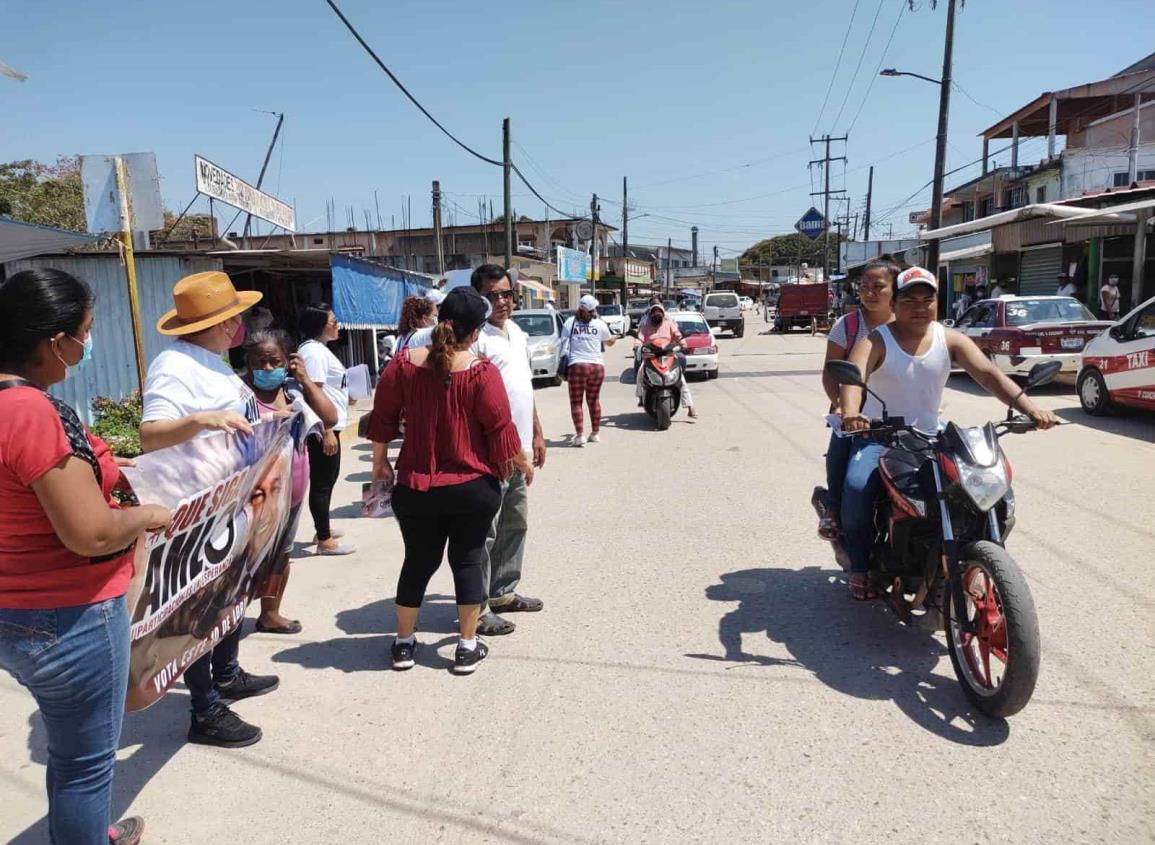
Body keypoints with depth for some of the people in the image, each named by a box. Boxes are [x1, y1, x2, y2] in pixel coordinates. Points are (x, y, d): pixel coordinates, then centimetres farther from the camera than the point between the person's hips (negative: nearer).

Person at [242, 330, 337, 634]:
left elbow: (330, 417, -6)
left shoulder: (294, 386, 1)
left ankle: (270, 614, 37)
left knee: (281, 553, 19)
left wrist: (305, 379, -10)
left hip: (293, 488, 6)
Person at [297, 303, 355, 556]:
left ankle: (323, 531, 31)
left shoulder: (318, 348, 14)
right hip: (323, 428, -11)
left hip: (329, 425, 11)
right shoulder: (313, 352, -17)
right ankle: (324, 540, 6)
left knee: (327, 479, 19)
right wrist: (327, 432, -25)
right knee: (322, 482, -3)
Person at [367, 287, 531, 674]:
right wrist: (522, 463, 6)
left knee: (418, 562, 17)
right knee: (468, 561, 11)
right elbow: (500, 428, -10)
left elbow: (383, 418, 3)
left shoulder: (403, 363, -4)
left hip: (415, 486, 3)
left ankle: (404, 643, 28)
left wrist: (380, 461, 17)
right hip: (473, 487, -3)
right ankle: (468, 647, 18)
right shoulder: (482, 371, -13)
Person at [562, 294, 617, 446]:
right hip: (597, 365, 2)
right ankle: (595, 433, 25)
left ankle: (580, 435, -6)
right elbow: (609, 342, 20)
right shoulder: (600, 324, 4)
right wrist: (615, 338, 43)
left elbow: (564, 344, 1)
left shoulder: (570, 322, 1)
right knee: (594, 400, 17)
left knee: (576, 402, 4)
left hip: (576, 365, -2)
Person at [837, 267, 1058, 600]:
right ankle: (860, 567, -10)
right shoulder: (877, 341, -9)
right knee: (857, 488, -30)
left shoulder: (950, 340, 2)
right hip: (878, 435, -4)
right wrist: (850, 413, -51)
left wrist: (1030, 408, -26)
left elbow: (989, 374, -9)